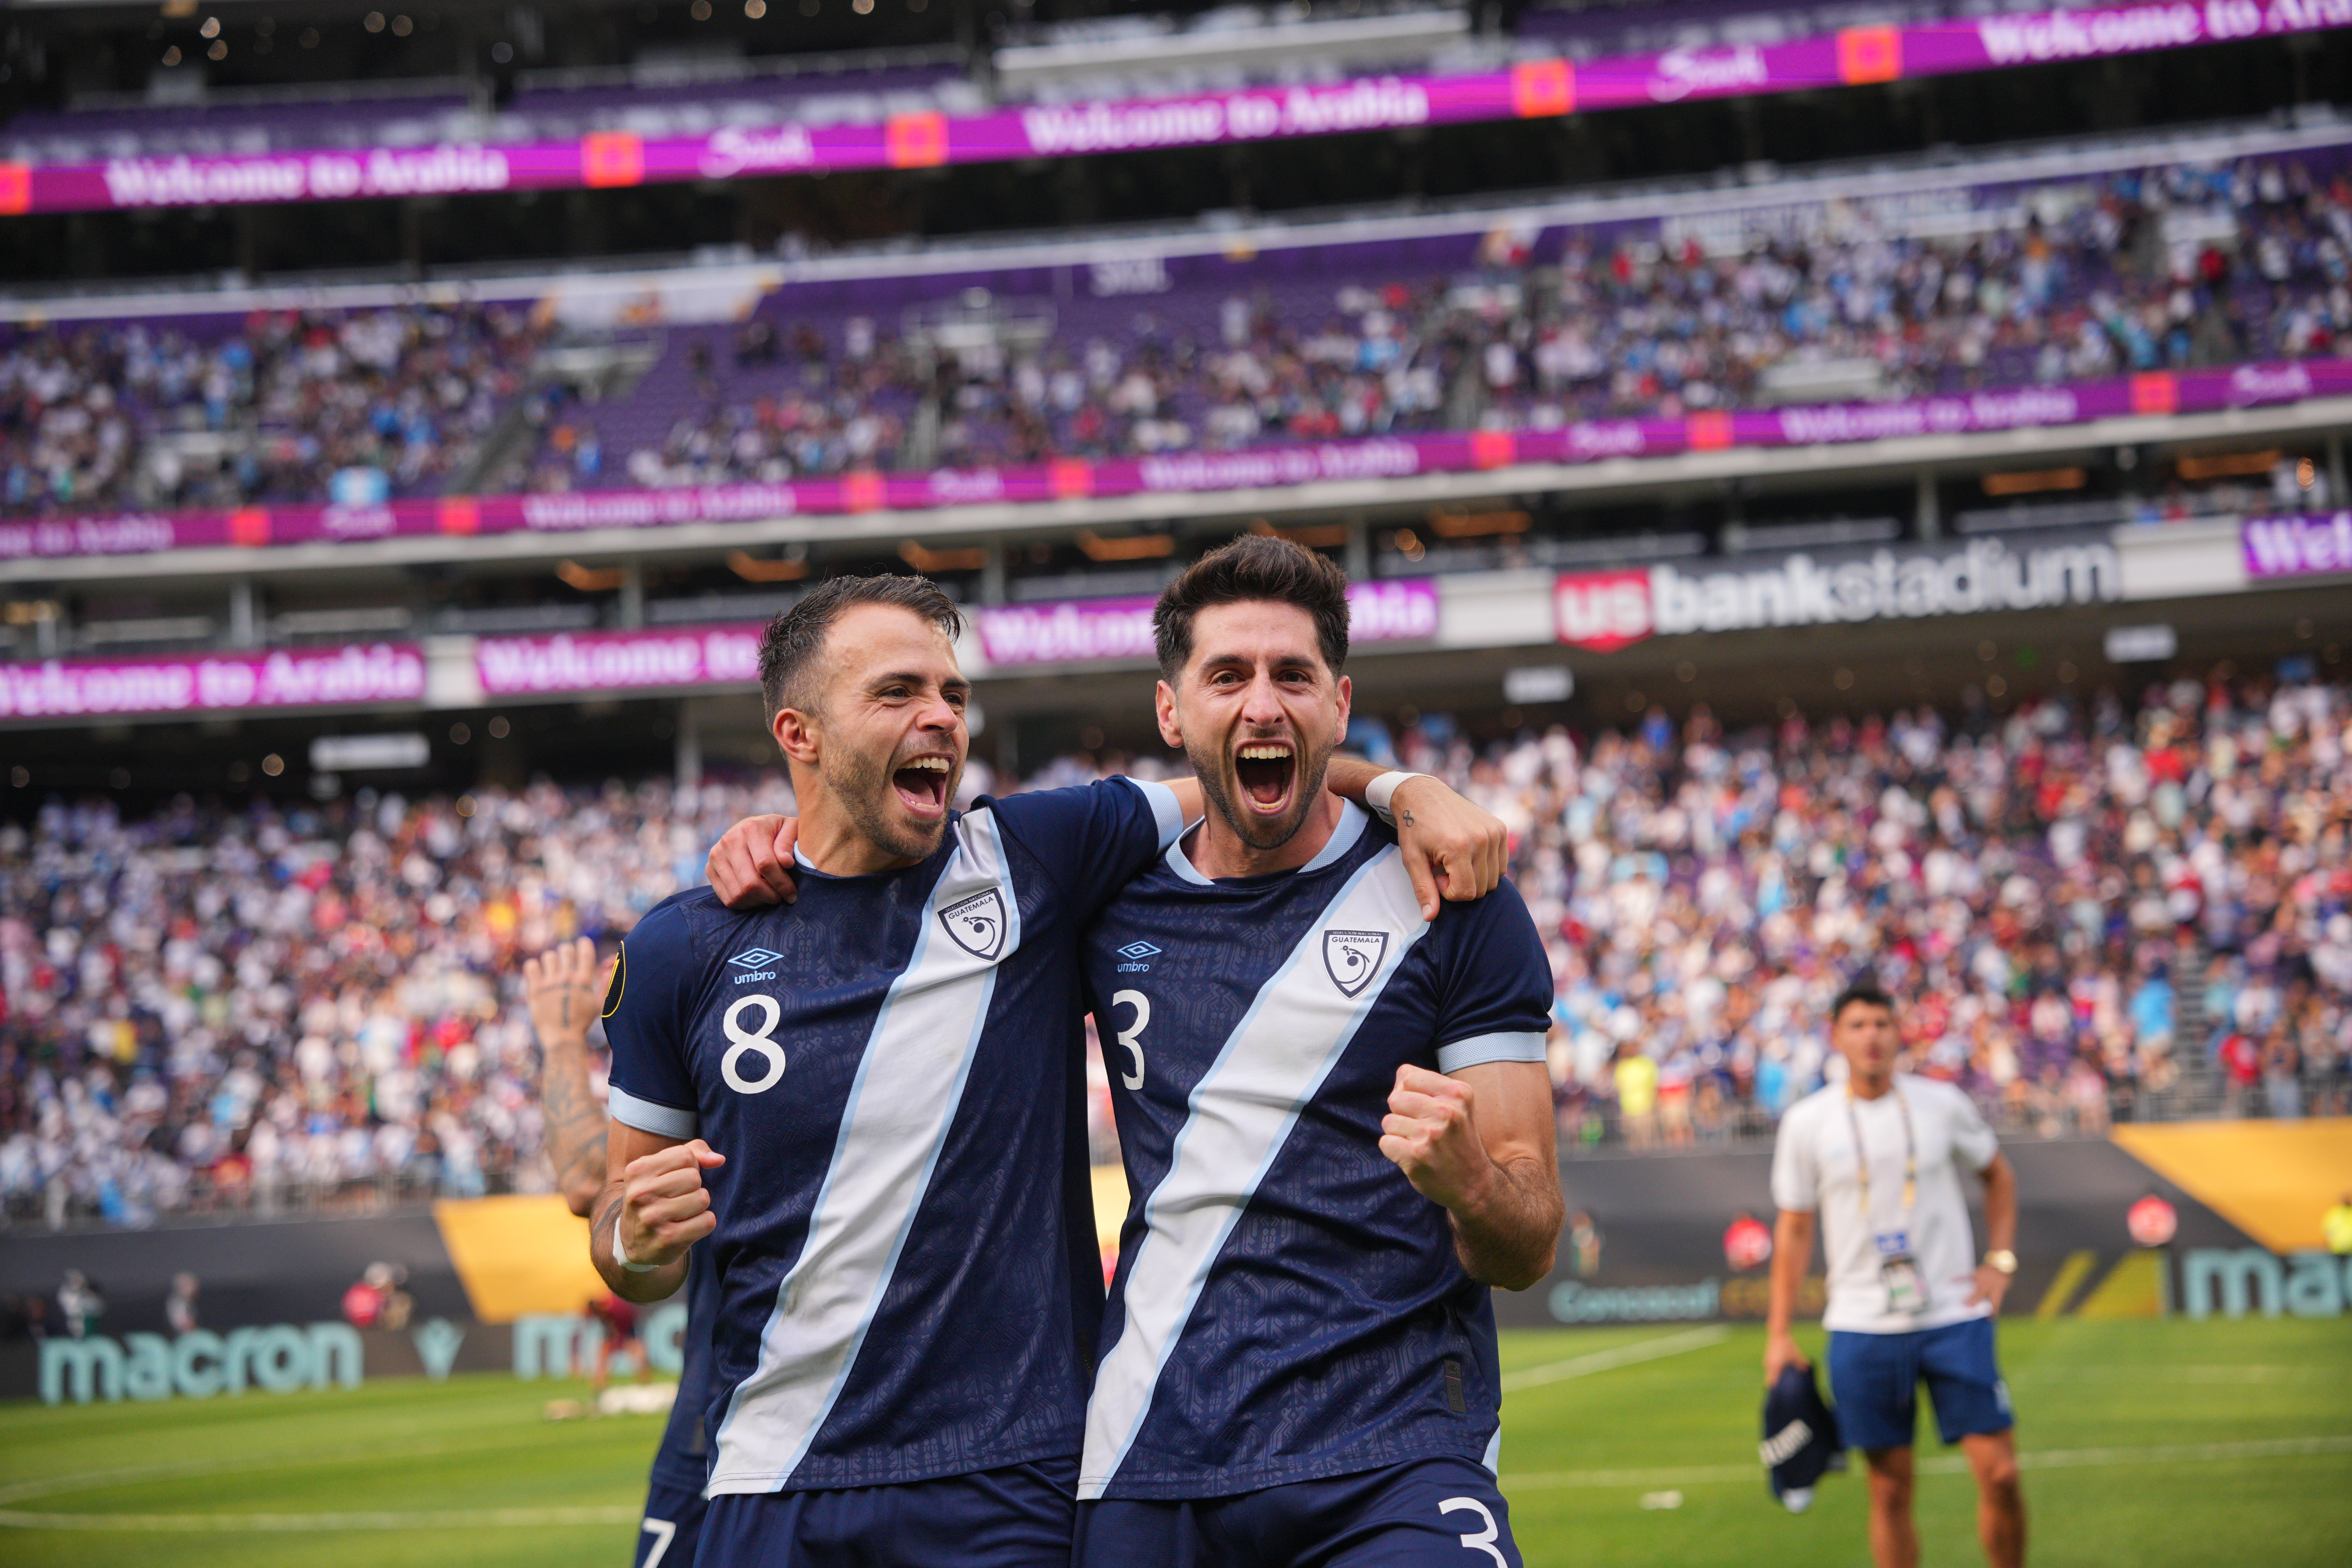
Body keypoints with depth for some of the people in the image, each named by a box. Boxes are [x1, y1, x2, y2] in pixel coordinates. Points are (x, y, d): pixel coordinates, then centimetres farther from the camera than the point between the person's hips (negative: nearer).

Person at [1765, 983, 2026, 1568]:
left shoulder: (1942, 1104, 2)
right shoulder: (1807, 1122, 1)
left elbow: (1997, 1175, 19)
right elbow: (1794, 1228, 7)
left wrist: (2000, 1261, 6)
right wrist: (1779, 1333, 4)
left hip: (1954, 1316, 0)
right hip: (1862, 1324, 0)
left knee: (2000, 1472, -6)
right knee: (1891, 1487, 2)